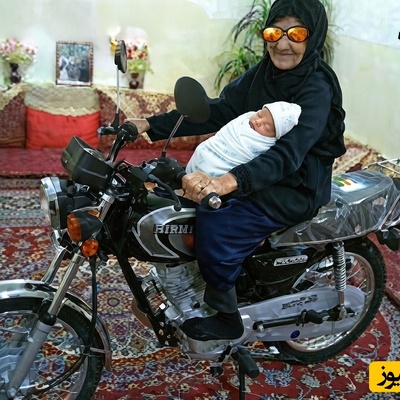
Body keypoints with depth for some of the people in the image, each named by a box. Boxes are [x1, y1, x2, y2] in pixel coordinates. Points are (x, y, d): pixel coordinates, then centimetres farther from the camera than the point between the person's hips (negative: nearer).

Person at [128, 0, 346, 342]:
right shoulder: (262, 74, 2)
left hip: (295, 187, -8)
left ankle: (227, 318, -1)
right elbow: (216, 112, 1)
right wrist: (151, 125, -8)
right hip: (253, 170, 8)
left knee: (215, 226, -24)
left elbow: (289, 152, -35)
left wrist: (228, 182, -51)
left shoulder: (317, 88, -21)